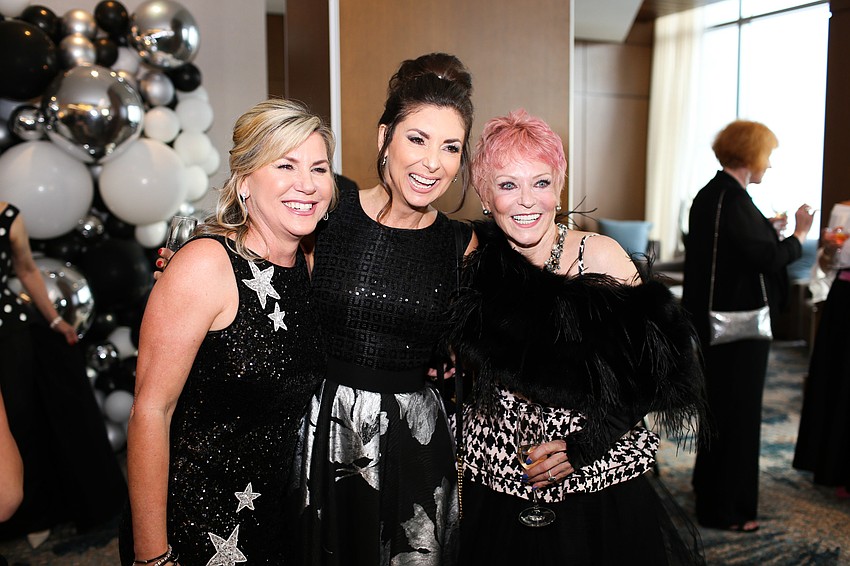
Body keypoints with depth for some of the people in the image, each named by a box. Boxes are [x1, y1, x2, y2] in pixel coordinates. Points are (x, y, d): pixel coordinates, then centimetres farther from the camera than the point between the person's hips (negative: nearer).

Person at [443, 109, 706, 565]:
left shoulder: (600, 256, -12)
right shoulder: (472, 262, -4)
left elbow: (648, 374, -9)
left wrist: (582, 446, -16)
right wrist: (447, 365, -8)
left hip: (595, 484, -2)